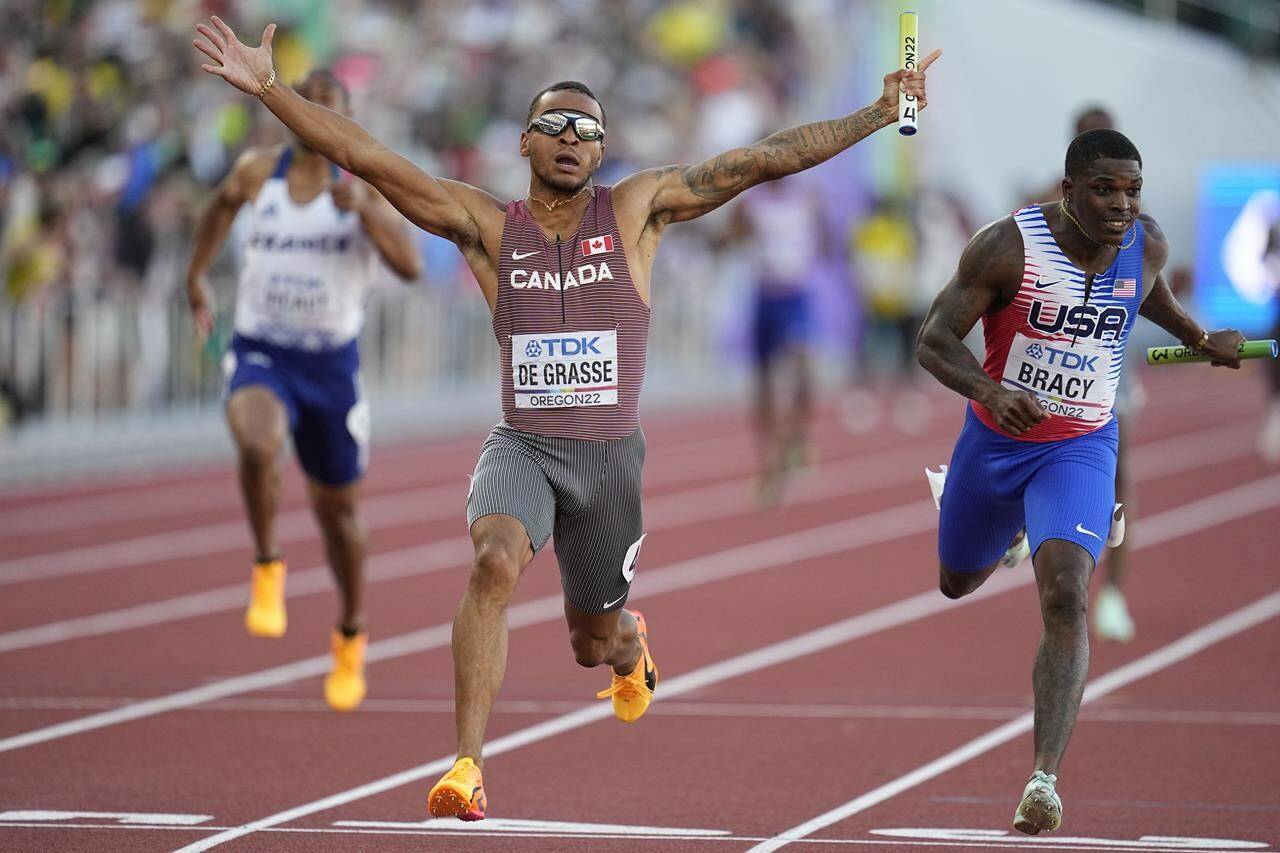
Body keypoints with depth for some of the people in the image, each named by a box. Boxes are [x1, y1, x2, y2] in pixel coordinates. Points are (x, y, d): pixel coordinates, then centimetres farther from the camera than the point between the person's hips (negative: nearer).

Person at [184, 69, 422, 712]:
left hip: (330, 362, 0)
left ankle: (350, 638, 37)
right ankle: (267, 568, -13)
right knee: (257, 440, -35)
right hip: (260, 352, 0)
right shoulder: (258, 171, -3)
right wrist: (196, 275, 23)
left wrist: (363, 209, -29)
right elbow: (222, 205, 21)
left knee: (336, 507, 14)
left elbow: (410, 266, -17)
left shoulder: (362, 185, -7)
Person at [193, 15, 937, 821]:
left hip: (611, 455, 1)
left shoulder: (636, 210, 0)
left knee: (594, 644, 15)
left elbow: (764, 159, -2)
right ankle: (469, 766, -32)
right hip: (521, 447, -1)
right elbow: (364, 157, -7)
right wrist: (269, 89, -15)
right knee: (495, 563, -32)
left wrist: (879, 116, -4)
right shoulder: (487, 225, -1)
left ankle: (629, 645, 56)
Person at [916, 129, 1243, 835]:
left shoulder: (1146, 246, -9)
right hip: (996, 438, 0)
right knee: (957, 584, 24)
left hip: (1081, 450, 0)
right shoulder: (1008, 246, -21)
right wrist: (992, 391, -38)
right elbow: (933, 340, -21)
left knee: (1065, 597, -23)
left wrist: (1201, 340, 26)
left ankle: (1045, 778, -28)